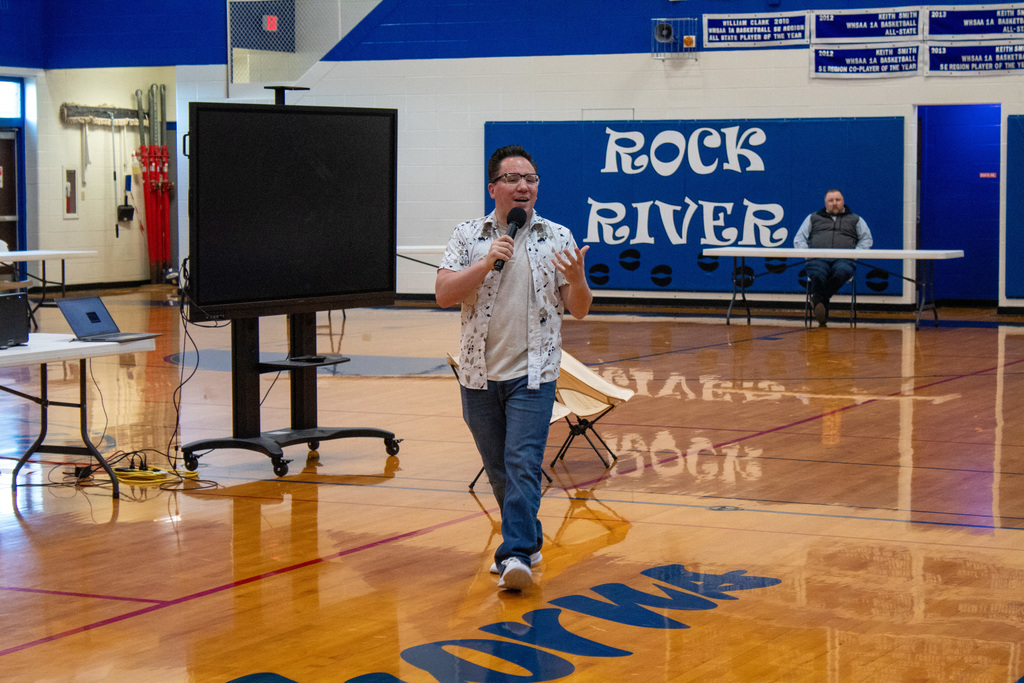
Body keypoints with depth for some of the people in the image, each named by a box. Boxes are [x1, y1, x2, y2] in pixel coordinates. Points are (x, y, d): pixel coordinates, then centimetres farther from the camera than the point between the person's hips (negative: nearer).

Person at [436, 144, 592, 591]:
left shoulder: (558, 238, 3)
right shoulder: (469, 236, 4)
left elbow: (579, 310, 2)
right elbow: (443, 294, -7)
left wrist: (576, 280, -19)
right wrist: (486, 263, -17)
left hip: (532, 373, -2)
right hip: (479, 373, 2)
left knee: (523, 463, -13)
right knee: (498, 468, 12)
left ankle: (516, 555, -14)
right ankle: (527, 540, 29)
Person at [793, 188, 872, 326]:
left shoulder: (855, 220, 29)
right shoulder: (813, 218, 30)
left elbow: (867, 239, 20)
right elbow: (799, 238, 24)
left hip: (844, 259, 0)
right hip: (818, 259, 0)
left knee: (841, 272, -40)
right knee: (818, 275, -38)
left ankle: (818, 299, -39)